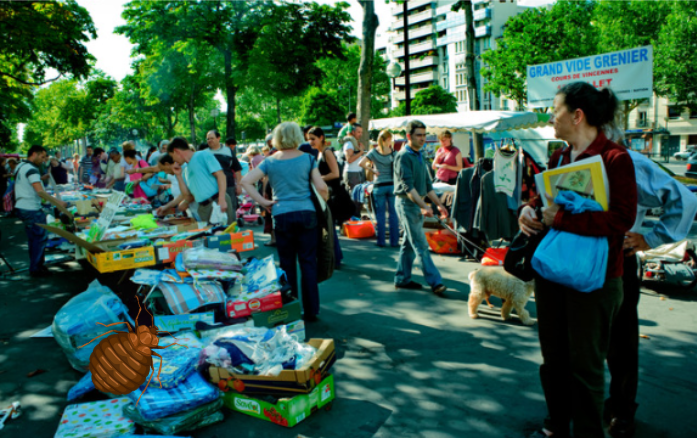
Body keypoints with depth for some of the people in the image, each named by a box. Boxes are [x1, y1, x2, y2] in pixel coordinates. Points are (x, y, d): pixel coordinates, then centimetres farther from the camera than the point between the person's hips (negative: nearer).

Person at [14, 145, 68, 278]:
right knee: (40, 238, -2)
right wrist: (58, 202, -23)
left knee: (33, 238, 17)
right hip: (31, 210, -10)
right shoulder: (31, 169, -17)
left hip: (21, 207, 10)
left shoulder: (20, 166, 14)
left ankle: (36, 266, 26)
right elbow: (40, 192, -24)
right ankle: (36, 269, 3)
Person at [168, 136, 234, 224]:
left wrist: (221, 199, -19)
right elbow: (187, 195, 18)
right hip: (203, 208, 7)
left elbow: (220, 175, -9)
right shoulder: (185, 170, 21)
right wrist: (178, 175, 14)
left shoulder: (203, 155, 1)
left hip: (218, 201, -7)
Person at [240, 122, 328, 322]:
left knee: (287, 264, 9)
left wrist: (263, 202, 0)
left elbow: (245, 181, -5)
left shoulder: (270, 161, 4)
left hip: (282, 215, 1)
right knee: (308, 263, 5)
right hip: (307, 213, -1)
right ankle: (311, 311, 9)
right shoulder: (307, 158, 1)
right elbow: (321, 187, -5)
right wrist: (325, 200, 14)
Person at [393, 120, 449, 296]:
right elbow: (408, 186, -21)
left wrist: (439, 204, 15)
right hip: (406, 203, -9)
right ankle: (435, 282, -5)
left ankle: (402, 279, 21)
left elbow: (427, 184, 20)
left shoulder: (419, 156, 14)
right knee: (421, 245, -7)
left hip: (417, 204, 9)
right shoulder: (403, 156, -13)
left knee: (409, 244, 13)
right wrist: (424, 206, -29)